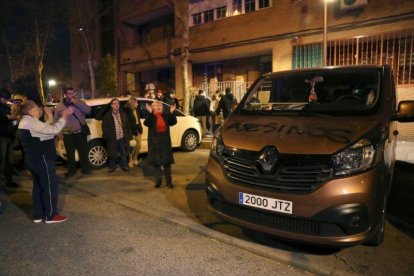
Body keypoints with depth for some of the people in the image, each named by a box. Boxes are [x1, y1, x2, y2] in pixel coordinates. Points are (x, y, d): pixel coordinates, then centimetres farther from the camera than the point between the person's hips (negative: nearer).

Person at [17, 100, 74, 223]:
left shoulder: (25, 122, 14)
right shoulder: (31, 122, -19)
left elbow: (45, 130, 17)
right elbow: (54, 130, -28)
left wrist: (50, 118, 9)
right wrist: (65, 116, -20)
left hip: (33, 159, 11)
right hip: (42, 159, -11)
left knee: (38, 187, 16)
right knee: (50, 186, -1)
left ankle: (38, 215, 24)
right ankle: (50, 216, 7)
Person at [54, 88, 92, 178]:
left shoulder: (80, 102, 3)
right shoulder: (60, 106, 1)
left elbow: (88, 110, -15)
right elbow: (56, 120, 5)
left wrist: (77, 103, -22)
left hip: (81, 132, 0)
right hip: (68, 134, 0)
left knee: (83, 151, 7)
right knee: (70, 154, 7)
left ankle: (85, 169, 21)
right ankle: (71, 171, 22)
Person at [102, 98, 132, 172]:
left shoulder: (123, 114, 10)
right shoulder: (107, 115, -2)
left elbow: (127, 125, 10)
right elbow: (104, 127, -2)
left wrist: (129, 135, 5)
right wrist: (108, 136, -9)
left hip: (122, 137, 3)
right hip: (112, 138, -2)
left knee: (124, 153, 9)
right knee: (113, 153, 6)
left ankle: (124, 166, 23)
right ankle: (112, 166, 21)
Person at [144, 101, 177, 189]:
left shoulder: (166, 115, 6)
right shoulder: (151, 116, -1)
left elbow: (174, 122, -7)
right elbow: (146, 123, -20)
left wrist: (172, 113, -21)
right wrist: (150, 113, -31)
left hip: (165, 141, 2)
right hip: (154, 142, -2)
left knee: (167, 161, 5)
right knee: (156, 162, 3)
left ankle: (169, 181, 13)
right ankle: (158, 180, 16)